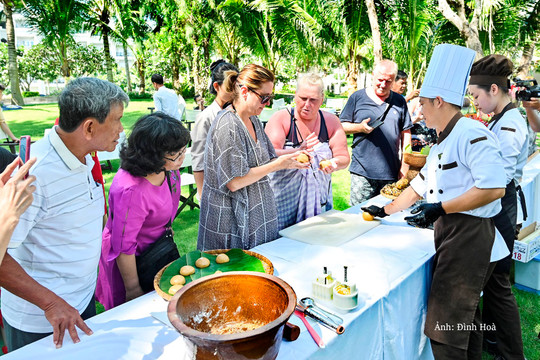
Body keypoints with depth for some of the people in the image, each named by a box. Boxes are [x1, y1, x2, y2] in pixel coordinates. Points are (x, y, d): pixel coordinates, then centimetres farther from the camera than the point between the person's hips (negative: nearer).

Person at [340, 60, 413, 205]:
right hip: (362, 171, -2)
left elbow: (406, 133, 12)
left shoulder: (399, 101, 11)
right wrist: (360, 127, -13)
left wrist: (405, 164, 6)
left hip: (391, 172, 2)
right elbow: (341, 126, 6)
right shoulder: (357, 97, 5)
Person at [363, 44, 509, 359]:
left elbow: (494, 188, -24)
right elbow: (419, 187, 23)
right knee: (465, 315, 24)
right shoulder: (441, 145, 16)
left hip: (470, 237, -10)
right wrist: (385, 211, 23)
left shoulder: (472, 133, -16)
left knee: (444, 330, -2)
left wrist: (439, 209, -22)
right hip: (451, 234, 10)